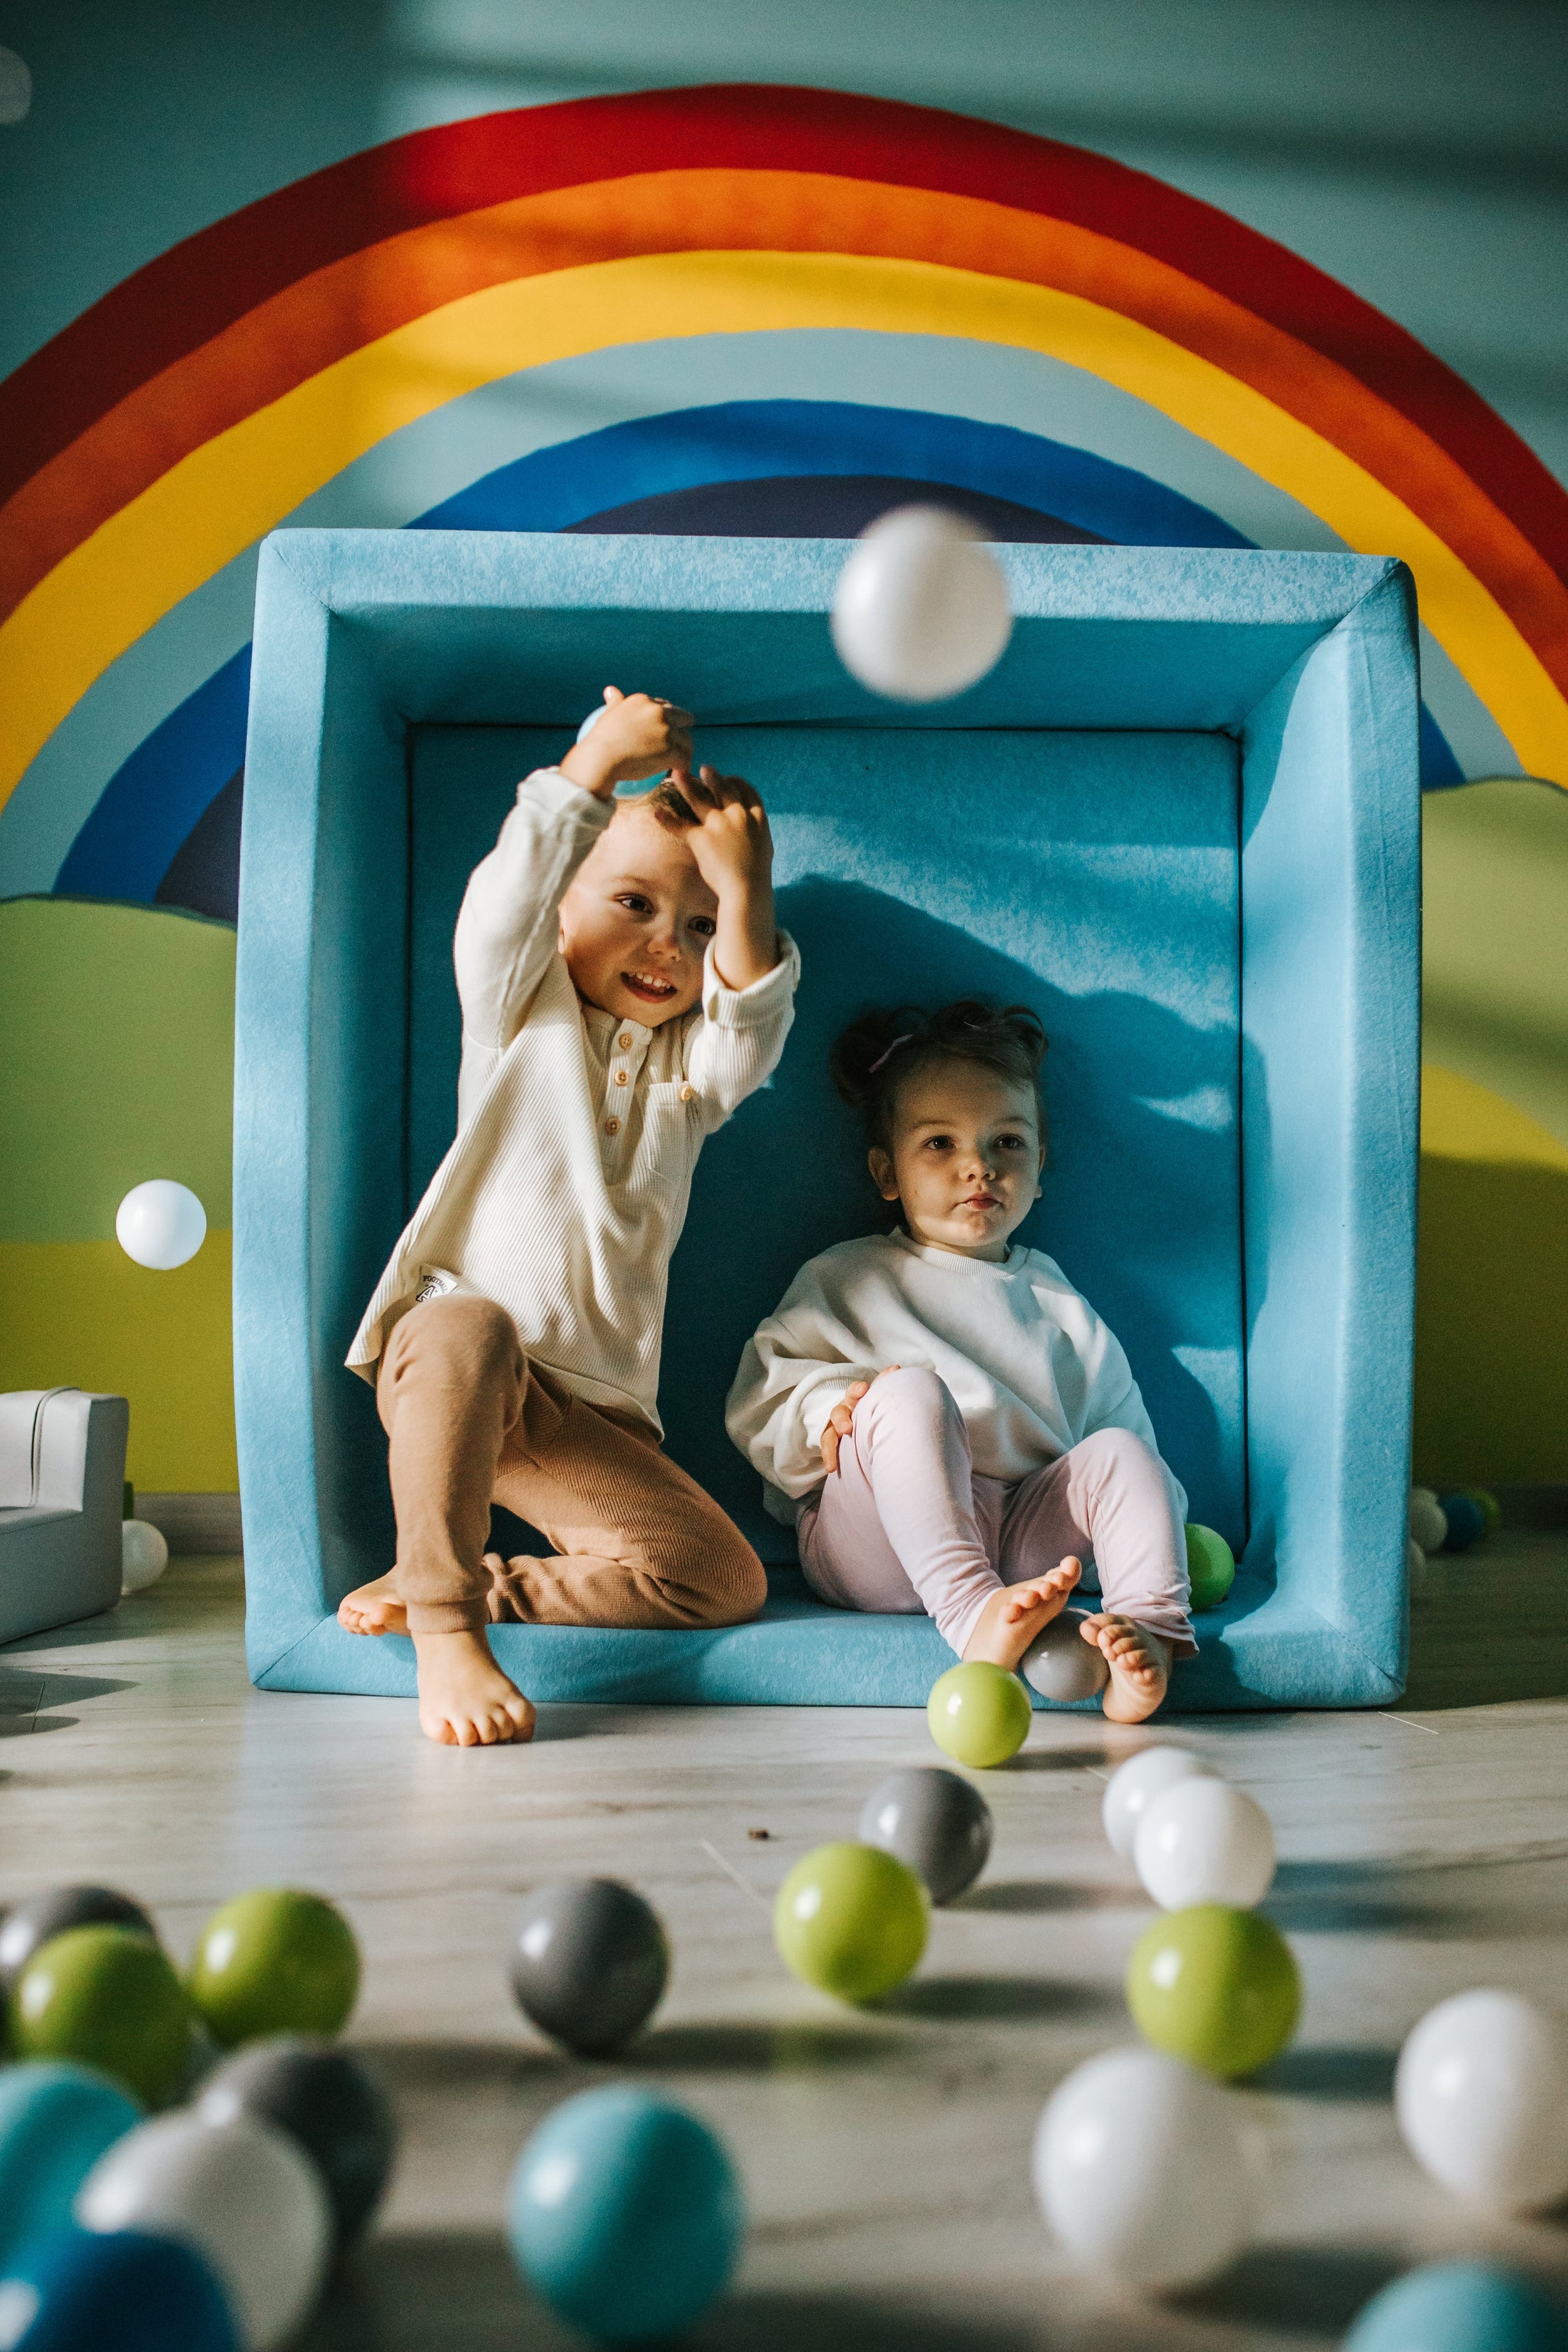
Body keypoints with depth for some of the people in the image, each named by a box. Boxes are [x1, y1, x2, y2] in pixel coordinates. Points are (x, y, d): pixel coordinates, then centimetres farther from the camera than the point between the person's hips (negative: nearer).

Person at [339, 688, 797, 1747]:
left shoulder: (691, 1064, 15)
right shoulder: (522, 1013, 7)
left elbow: (753, 1029, -8)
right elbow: (503, 907, -14)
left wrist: (746, 893, -20)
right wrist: (598, 762, -17)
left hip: (592, 1413, 4)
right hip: (448, 1358, -3)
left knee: (724, 1578, -11)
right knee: (470, 1330, -40)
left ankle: (466, 1584, -1)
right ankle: (444, 1630, -29)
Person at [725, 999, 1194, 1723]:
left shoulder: (1057, 1302, 22)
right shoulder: (843, 1281, 13)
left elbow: (1116, 1414, 24)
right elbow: (755, 1402, 8)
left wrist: (1155, 1519, 9)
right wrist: (826, 1406, -13)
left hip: (1021, 1537, 4)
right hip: (880, 1541, -3)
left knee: (1122, 1452, -17)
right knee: (910, 1391, -30)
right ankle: (972, 1614, -49)